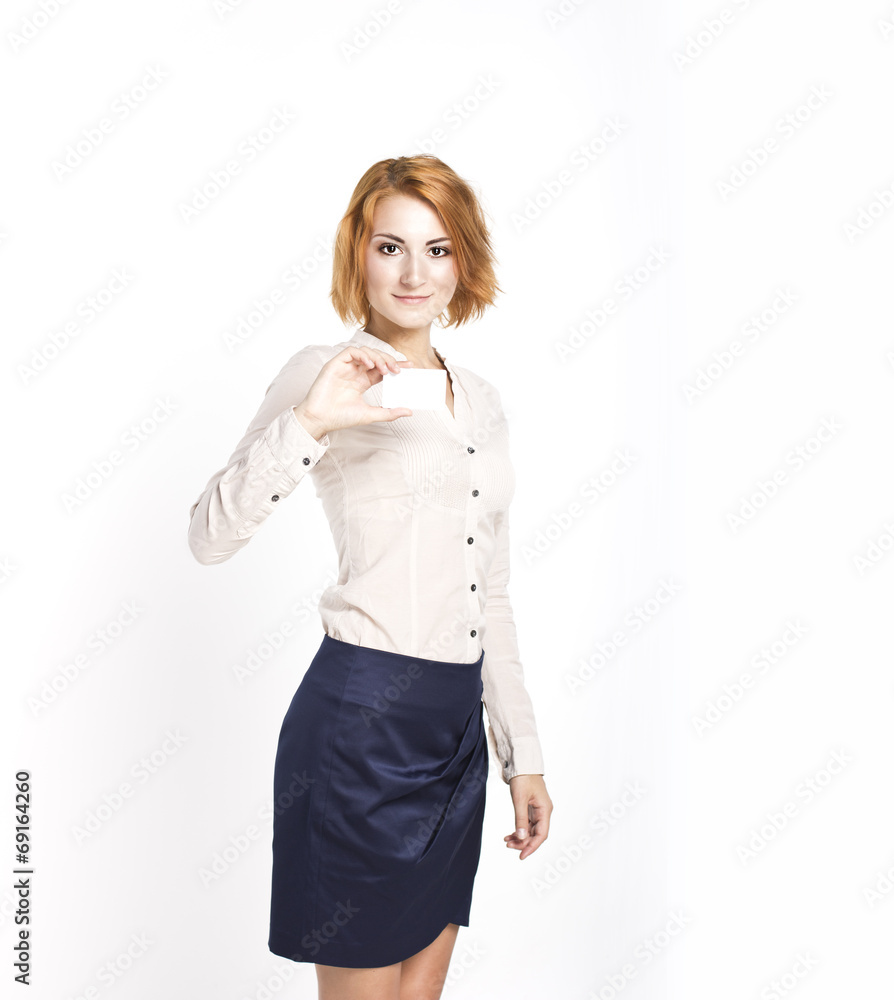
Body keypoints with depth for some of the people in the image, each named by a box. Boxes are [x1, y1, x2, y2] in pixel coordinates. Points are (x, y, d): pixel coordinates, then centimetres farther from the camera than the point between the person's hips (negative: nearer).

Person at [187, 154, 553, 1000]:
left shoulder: (480, 399, 14)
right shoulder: (329, 374, -5)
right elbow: (211, 537, -17)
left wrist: (523, 753, 16)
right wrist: (309, 423, -29)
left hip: (459, 727, 7)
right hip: (362, 717, -7)